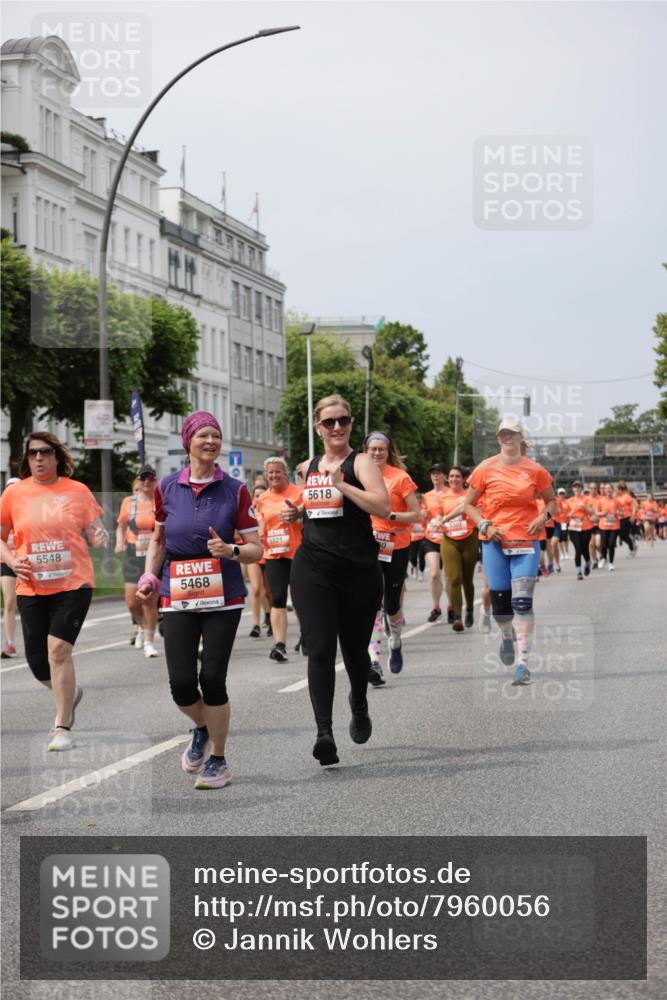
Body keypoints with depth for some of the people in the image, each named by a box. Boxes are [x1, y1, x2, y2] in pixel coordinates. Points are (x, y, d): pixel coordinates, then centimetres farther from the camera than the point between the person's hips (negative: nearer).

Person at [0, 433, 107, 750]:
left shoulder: (77, 491, 1)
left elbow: (96, 533, 5)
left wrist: (100, 536, -19)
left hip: (73, 583, -2)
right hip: (31, 587, 2)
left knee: (58, 649, -16)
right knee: (37, 662, 4)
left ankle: (63, 727, -6)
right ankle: (69, 693, 37)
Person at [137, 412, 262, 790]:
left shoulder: (235, 490, -1)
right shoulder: (167, 488, 5)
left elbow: (256, 549, 1)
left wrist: (231, 551, -19)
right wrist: (149, 576, 5)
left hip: (223, 597, -2)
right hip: (178, 597, 2)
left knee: (213, 679, -6)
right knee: (181, 683, -5)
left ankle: (218, 759, 13)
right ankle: (202, 729, 29)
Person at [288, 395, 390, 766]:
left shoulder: (361, 462, -4)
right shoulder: (309, 467, 13)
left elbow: (383, 507, -20)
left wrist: (341, 484, -24)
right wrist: (298, 512, 11)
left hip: (359, 570, -3)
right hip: (313, 569, 3)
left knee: (355, 649, 13)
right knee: (320, 650, -12)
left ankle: (359, 706, 43)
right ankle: (324, 733, -18)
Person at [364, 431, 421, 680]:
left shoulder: (400, 477, -5)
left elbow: (416, 515, -5)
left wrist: (389, 515, -18)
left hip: (396, 547, -2)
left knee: (391, 605, 6)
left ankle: (395, 643, 38)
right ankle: (374, 662, -17)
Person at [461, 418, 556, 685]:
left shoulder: (534, 470, 3)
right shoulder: (486, 469, 2)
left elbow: (551, 499, 15)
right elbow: (469, 504, 9)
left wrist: (544, 517, -5)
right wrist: (484, 526, -6)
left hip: (526, 541, -1)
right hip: (495, 542, 1)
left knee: (522, 601, -13)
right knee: (499, 600, 5)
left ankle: (523, 663, -13)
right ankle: (508, 637, 39)